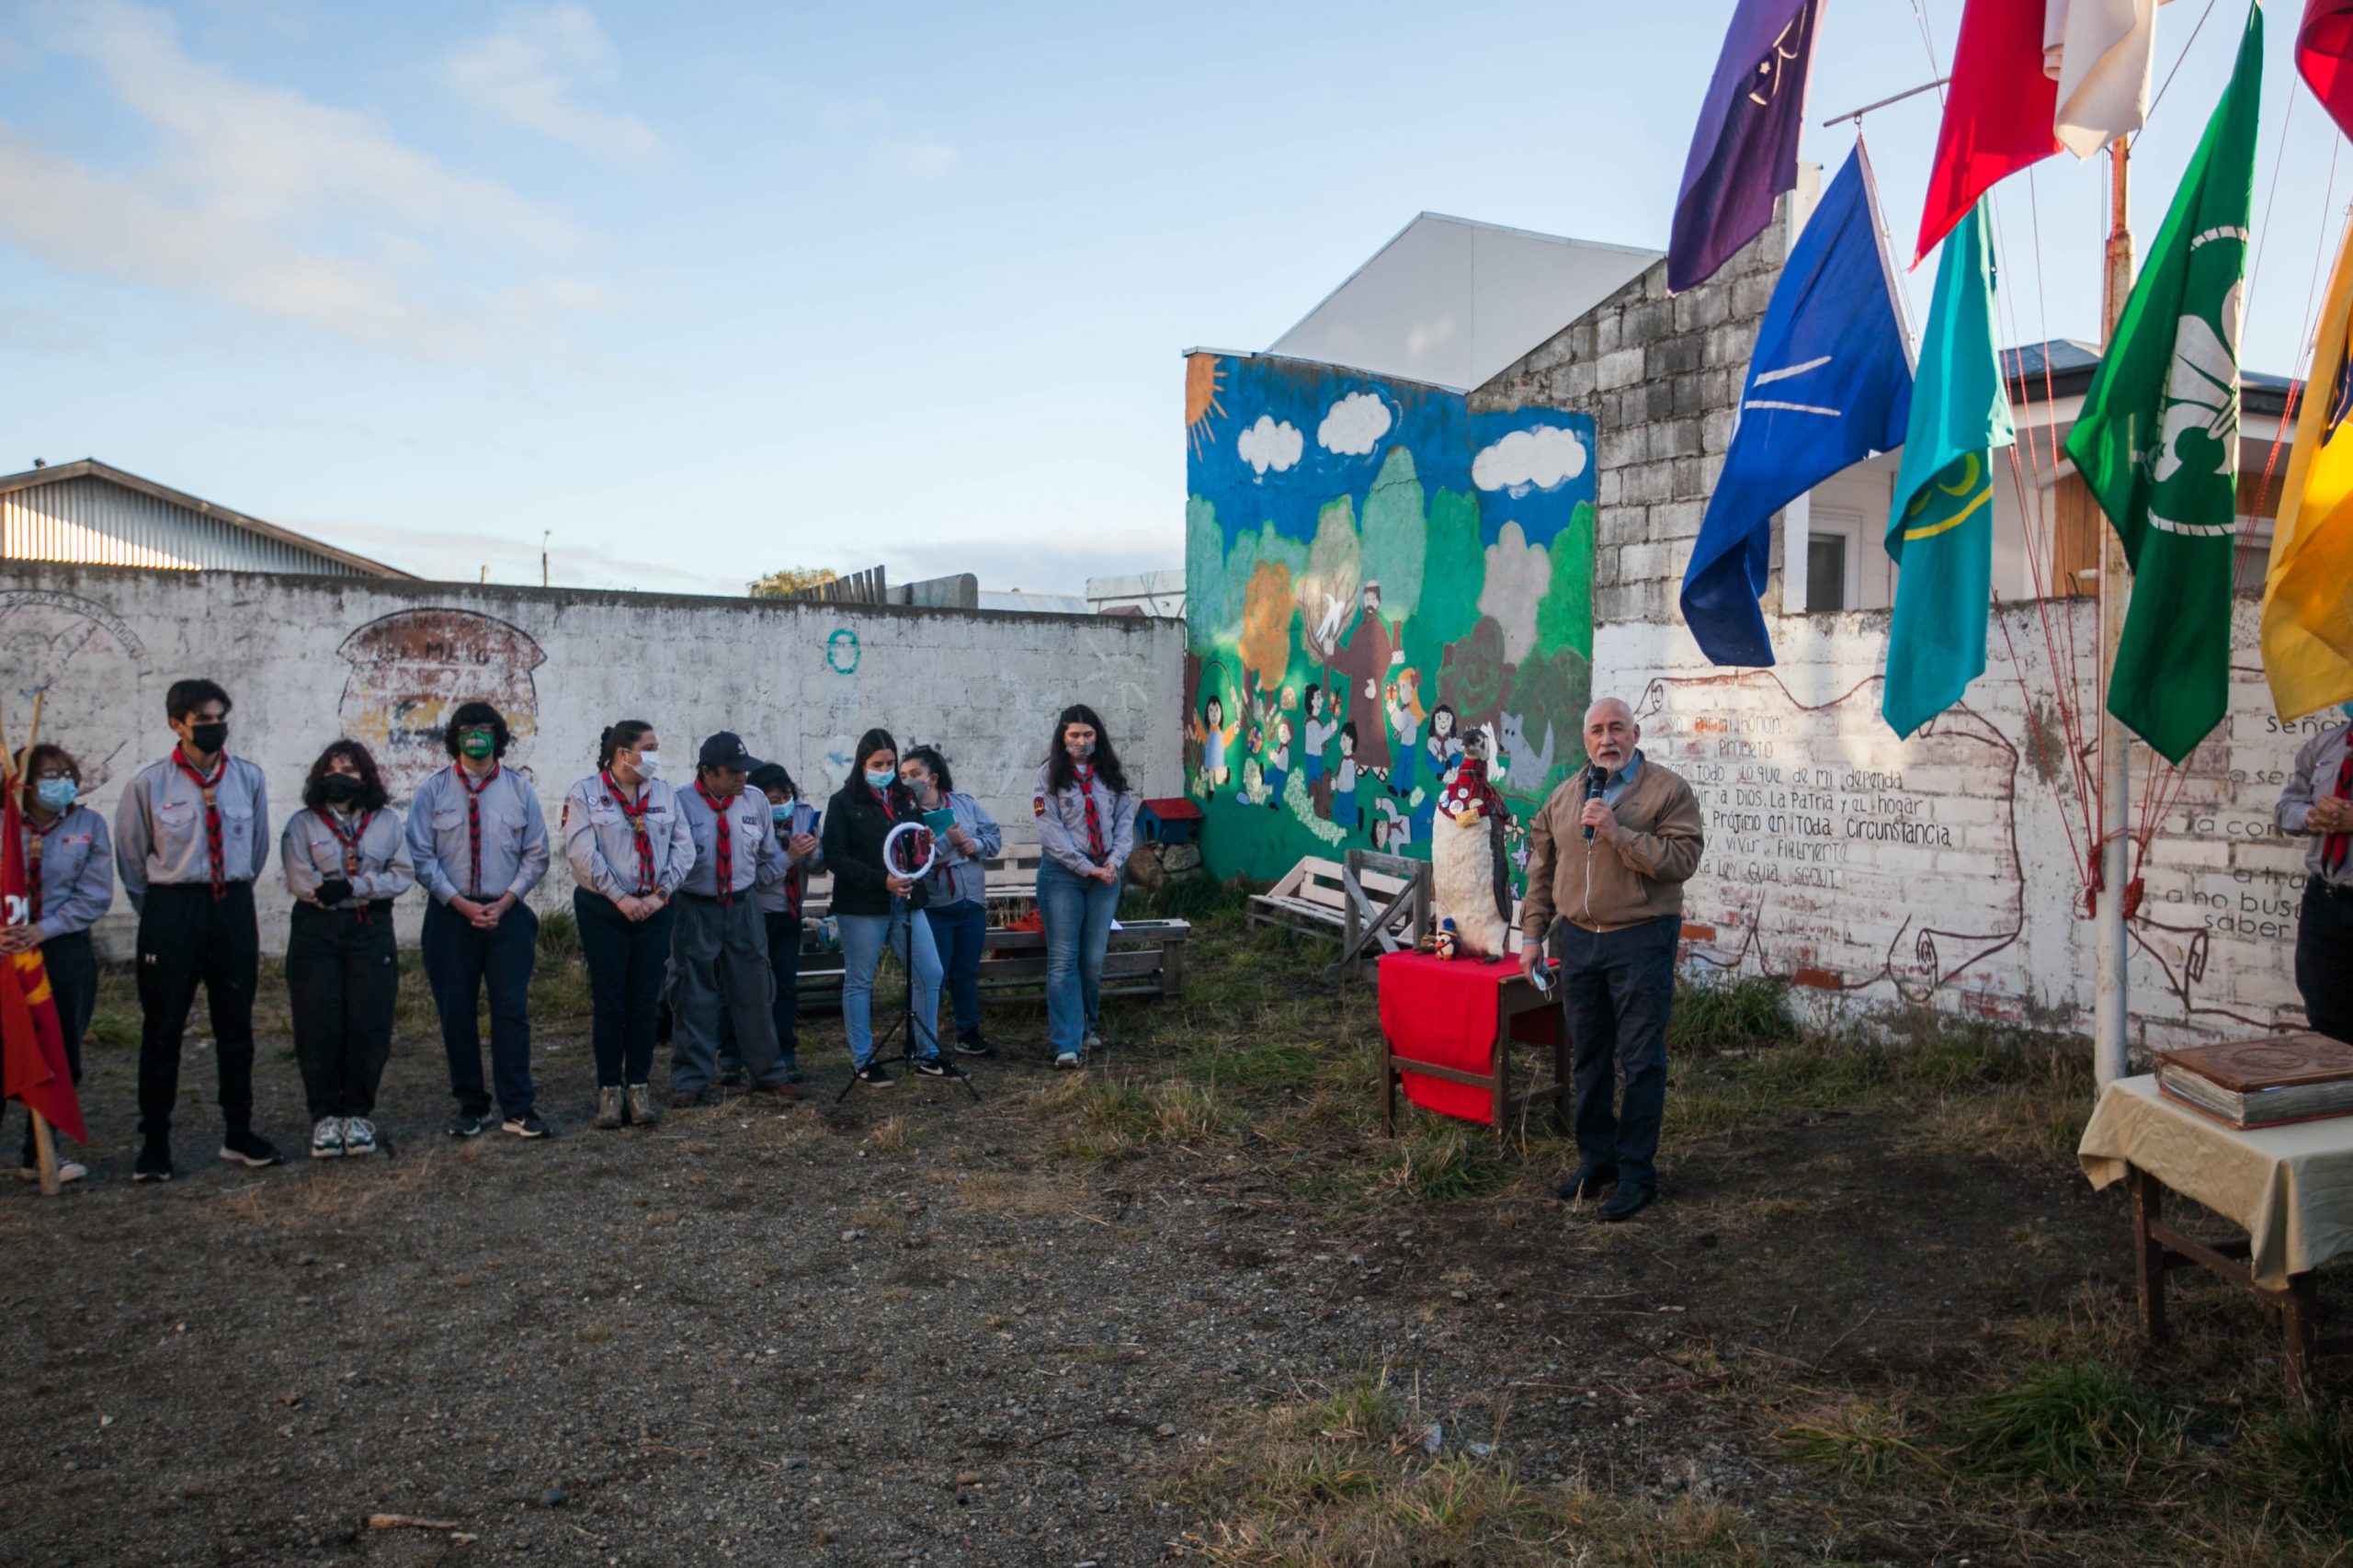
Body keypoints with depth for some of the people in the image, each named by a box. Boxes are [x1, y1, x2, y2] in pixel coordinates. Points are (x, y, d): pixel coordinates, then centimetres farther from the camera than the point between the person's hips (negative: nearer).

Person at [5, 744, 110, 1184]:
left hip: (67, 952, 1)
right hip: (11, 952, -1)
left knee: (61, 1056, 5)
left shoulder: (89, 826, 2)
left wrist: (44, 929, -15)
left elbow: (95, 896, -3)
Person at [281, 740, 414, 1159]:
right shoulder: (302, 824, 6)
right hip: (316, 932, -1)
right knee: (318, 1027, -2)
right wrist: (351, 891, -10)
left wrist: (352, 887, -11)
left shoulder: (387, 822, 10)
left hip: (371, 932, 1)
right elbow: (301, 881, -6)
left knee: (369, 1026, -2)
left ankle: (357, 1113, 10)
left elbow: (403, 874, 1)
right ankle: (325, 1116, 8)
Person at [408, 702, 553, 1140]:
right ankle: (471, 1106, 16)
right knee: (456, 1013, 4)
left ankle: (517, 1109, 3)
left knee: (512, 1010, -3)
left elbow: (536, 855, 6)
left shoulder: (519, 788, 5)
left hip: (508, 914, 0)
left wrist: (503, 903, -6)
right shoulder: (432, 791, 2)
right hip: (451, 914, 0)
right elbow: (421, 858, -1)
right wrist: (463, 905, -10)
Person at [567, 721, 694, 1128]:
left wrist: (661, 894, -7)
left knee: (645, 1002, 6)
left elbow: (683, 847, 4)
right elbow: (582, 852, -12)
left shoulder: (664, 794, 8)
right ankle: (610, 1090, 10)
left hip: (654, 909, 3)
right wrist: (620, 897, -15)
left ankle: (640, 1087, 14)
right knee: (609, 1002, 2)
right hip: (603, 911, -3)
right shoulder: (585, 794, -3)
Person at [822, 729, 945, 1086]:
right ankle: (862, 1060, 15)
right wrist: (882, 880, -20)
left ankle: (926, 1054, 15)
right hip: (862, 906, -5)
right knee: (859, 981, 4)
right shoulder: (843, 802, -4)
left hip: (906, 901, 5)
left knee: (930, 974, 2)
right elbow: (835, 857, -10)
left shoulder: (905, 798, 11)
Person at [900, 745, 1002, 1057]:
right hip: (933, 908, -4)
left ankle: (968, 1033, 28)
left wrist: (976, 845, -10)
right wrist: (948, 841, -26)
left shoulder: (963, 802, 7)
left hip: (973, 904, 4)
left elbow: (994, 834, 9)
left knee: (967, 973, 15)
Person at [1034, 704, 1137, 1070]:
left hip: (1105, 874, 3)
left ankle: (1087, 1027, 24)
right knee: (1063, 959, -5)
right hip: (1062, 874, -3)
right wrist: (1087, 868, -12)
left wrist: (1115, 861, -8)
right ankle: (1066, 1044, -6)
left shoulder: (1111, 773, 9)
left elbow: (1125, 820, 8)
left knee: (1094, 958, 6)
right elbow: (1051, 830, -8)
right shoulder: (1050, 774, -2)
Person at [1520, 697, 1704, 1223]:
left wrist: (1618, 832, -22)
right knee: (1589, 1057, 14)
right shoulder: (1564, 797, 10)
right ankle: (1595, 1157, 28)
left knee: (1641, 1061, 0)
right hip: (1577, 938, 5)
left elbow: (1682, 859, -18)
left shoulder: (1667, 791, -5)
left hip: (1641, 941, -5)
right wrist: (1532, 933, 11)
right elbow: (1542, 871, 14)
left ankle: (1636, 1171, 10)